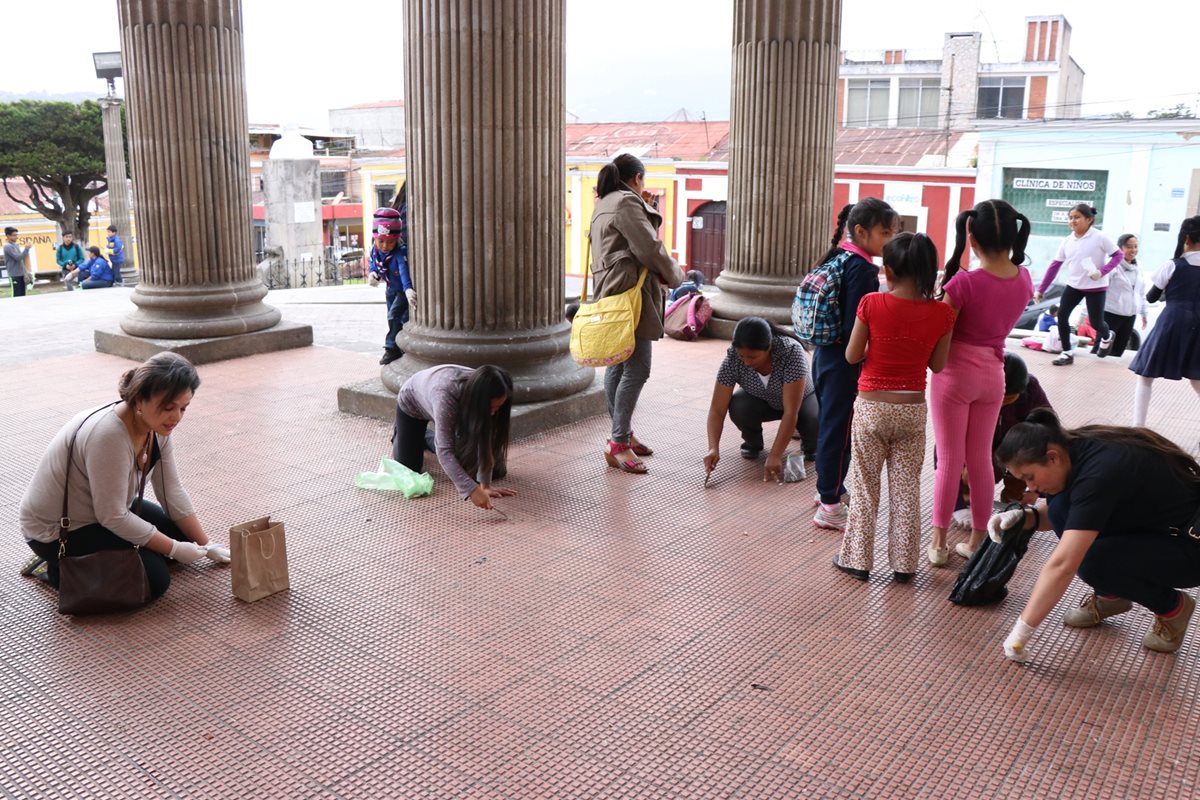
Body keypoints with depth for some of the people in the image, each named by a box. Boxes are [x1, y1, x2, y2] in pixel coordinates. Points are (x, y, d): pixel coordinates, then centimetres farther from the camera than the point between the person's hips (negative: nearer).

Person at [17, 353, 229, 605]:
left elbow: (172, 493, -2)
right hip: (56, 530, -9)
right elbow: (112, 517, -28)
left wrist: (205, 545, -1)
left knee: (180, 534, 8)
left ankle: (87, 557, 13)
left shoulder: (158, 425, -9)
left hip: (103, 511, 9)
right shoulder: (108, 435, -34)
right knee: (155, 578, -16)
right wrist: (174, 550, -20)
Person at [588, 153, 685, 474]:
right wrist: (675, 275, 2)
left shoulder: (604, 204, 22)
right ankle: (619, 444, -10)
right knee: (636, 368, -11)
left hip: (611, 293, 11)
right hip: (630, 292, -11)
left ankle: (622, 434, 21)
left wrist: (646, 209, 20)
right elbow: (649, 249, -13)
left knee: (618, 364, 13)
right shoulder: (627, 202, -10)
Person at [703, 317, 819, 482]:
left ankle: (809, 446, 5)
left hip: (800, 399, -1)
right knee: (738, 407, -32)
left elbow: (791, 412, -39)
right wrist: (713, 448, -42)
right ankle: (753, 442, 1)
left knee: (817, 424, -32)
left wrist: (775, 456, -42)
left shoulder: (791, 352, -38)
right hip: (762, 401, 1)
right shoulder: (733, 359, -30)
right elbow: (717, 409, -27)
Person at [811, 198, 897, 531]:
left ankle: (829, 488, 35)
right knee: (839, 429, -1)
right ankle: (830, 506, 7)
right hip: (843, 363, -9)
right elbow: (856, 326, -23)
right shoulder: (862, 268, -19)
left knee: (830, 424, 20)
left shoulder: (838, 258, 9)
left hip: (825, 354, 9)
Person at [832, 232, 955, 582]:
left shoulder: (872, 304, -14)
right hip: (912, 409, 2)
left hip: (871, 407, -2)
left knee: (864, 488, 11)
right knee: (906, 489, 13)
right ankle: (903, 563, 21)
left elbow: (852, 356, -6)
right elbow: (937, 365, 2)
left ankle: (858, 559, 19)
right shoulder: (941, 313, -8)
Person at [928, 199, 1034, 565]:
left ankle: (938, 543, 12)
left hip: (955, 374, -5)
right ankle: (976, 542, 23)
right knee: (981, 459, 14)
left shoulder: (964, 283, -21)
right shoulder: (1024, 279, -4)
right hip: (993, 375, 5)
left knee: (950, 460, 4)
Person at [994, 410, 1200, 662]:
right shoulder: (1076, 450, -9)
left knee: (1094, 563, -29)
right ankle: (1110, 596, 8)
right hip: (1153, 528, 8)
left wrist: (1021, 632, -33)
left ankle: (1173, 607, 0)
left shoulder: (1099, 471, -34)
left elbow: (1061, 565, -37)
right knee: (1061, 509, -11)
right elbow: (1061, 514, 9)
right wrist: (1023, 517, -12)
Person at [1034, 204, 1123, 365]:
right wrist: (1041, 289, -2)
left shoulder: (1099, 237, -13)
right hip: (1073, 285, 4)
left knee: (1096, 322, 2)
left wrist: (1102, 272, -25)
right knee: (1062, 316, -10)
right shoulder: (1067, 241, 1)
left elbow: (1119, 255, -9)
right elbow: (1054, 265, 0)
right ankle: (1067, 353, 2)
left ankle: (1107, 337, 39)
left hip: (1095, 287, -4)